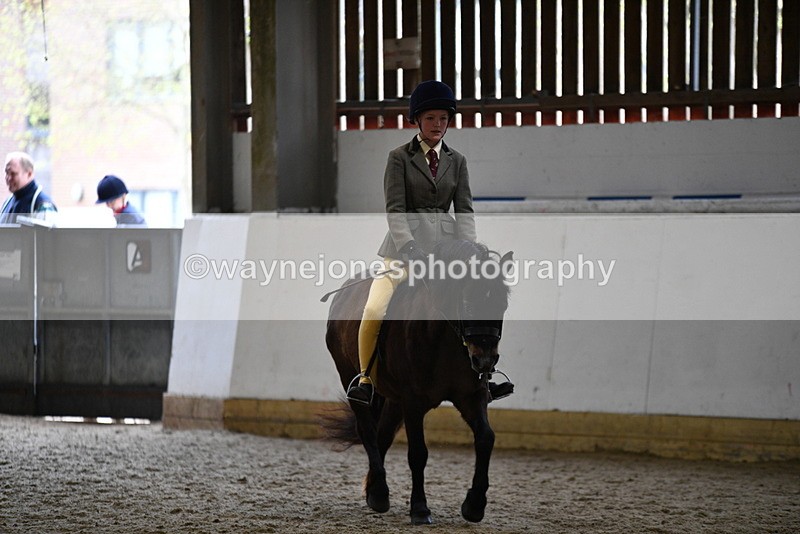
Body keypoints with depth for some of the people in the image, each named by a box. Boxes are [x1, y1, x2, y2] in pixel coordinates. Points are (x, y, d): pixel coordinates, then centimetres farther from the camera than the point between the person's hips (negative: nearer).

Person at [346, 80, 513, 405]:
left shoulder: (456, 162, 11)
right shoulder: (400, 158, 1)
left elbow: (464, 211, 7)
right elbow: (394, 209, -8)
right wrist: (409, 249, -21)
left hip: (445, 245, 4)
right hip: (406, 247, -4)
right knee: (374, 310, -21)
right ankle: (365, 378, -5)